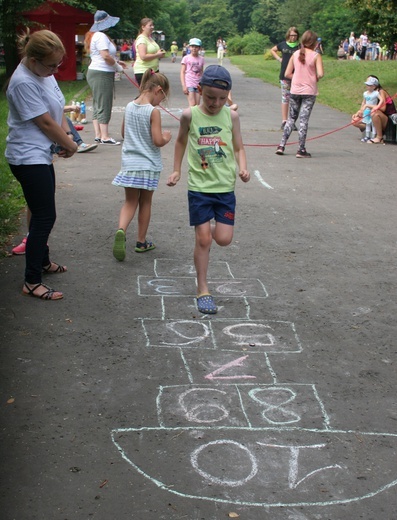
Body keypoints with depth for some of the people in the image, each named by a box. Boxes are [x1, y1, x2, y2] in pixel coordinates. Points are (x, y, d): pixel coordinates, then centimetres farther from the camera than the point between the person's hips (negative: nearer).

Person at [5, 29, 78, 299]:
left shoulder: (44, 72, 4)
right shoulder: (23, 82, -24)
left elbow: (58, 109, 12)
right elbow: (45, 122, -19)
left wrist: (66, 135, -5)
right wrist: (70, 145, -6)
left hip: (42, 155, 9)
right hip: (28, 158, -9)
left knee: (43, 213, 21)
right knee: (45, 217, -7)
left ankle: (43, 261, 40)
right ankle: (32, 282, 0)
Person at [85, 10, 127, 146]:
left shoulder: (94, 35, 18)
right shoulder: (101, 36, -15)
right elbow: (106, 56, -23)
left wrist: (116, 61, 17)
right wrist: (117, 66, -9)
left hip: (95, 73, 11)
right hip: (102, 74, -11)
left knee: (97, 105, 11)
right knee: (104, 106, -9)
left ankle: (98, 135, 15)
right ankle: (105, 137, -8)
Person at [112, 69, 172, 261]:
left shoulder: (129, 107, 3)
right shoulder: (153, 112, -16)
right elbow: (157, 141, -20)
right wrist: (166, 137, 0)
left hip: (129, 164, 4)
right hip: (148, 165, -4)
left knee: (130, 202, 10)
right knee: (145, 203, 12)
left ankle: (121, 230, -17)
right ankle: (141, 242, 21)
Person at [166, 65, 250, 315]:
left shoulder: (231, 116, -2)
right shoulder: (190, 115, -4)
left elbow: (239, 147, 7)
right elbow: (181, 141, 14)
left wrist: (243, 168, -11)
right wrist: (177, 170, 13)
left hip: (226, 187, 2)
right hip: (199, 188, -1)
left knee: (223, 239, -2)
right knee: (203, 239, -2)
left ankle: (214, 227, 36)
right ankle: (203, 290, 11)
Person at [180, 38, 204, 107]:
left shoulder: (201, 59, 9)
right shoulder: (186, 58, -1)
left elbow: (201, 73, 13)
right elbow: (182, 72, -2)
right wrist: (184, 86, -11)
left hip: (198, 85, 4)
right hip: (189, 84, -4)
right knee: (192, 105, -13)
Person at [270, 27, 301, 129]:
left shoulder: (300, 47, 1)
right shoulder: (283, 44, 7)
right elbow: (272, 50, 22)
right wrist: (279, 58, 9)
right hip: (284, 75, 1)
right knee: (285, 98, 4)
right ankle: (284, 121, 7)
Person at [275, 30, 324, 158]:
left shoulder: (295, 54, 4)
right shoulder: (316, 56, -7)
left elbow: (287, 74, 2)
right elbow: (320, 74, -16)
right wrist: (314, 78, 4)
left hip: (295, 90, 3)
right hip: (309, 91, -3)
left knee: (291, 118, 15)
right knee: (304, 120, -1)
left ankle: (281, 146, 10)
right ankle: (301, 150, 0)